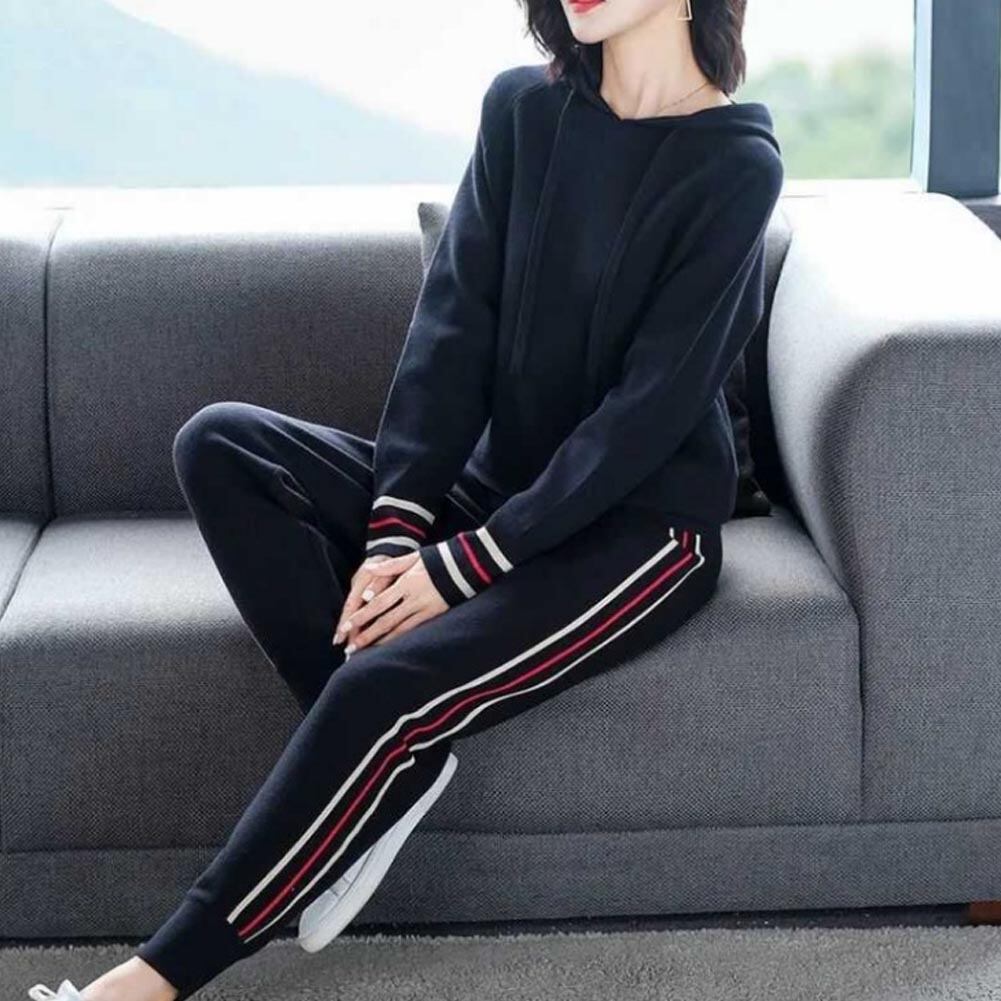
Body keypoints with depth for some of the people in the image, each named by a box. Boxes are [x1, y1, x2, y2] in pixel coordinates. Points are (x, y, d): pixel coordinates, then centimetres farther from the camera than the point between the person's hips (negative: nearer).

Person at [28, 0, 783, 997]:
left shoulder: (736, 164, -15)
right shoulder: (523, 108, 2)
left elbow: (649, 409, -19)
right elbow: (453, 321, -4)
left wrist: (465, 564, -20)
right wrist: (396, 530, -15)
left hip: (640, 522, -6)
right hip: (495, 484, 7)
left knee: (389, 689, -29)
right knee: (220, 443, -12)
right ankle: (394, 757, -21)